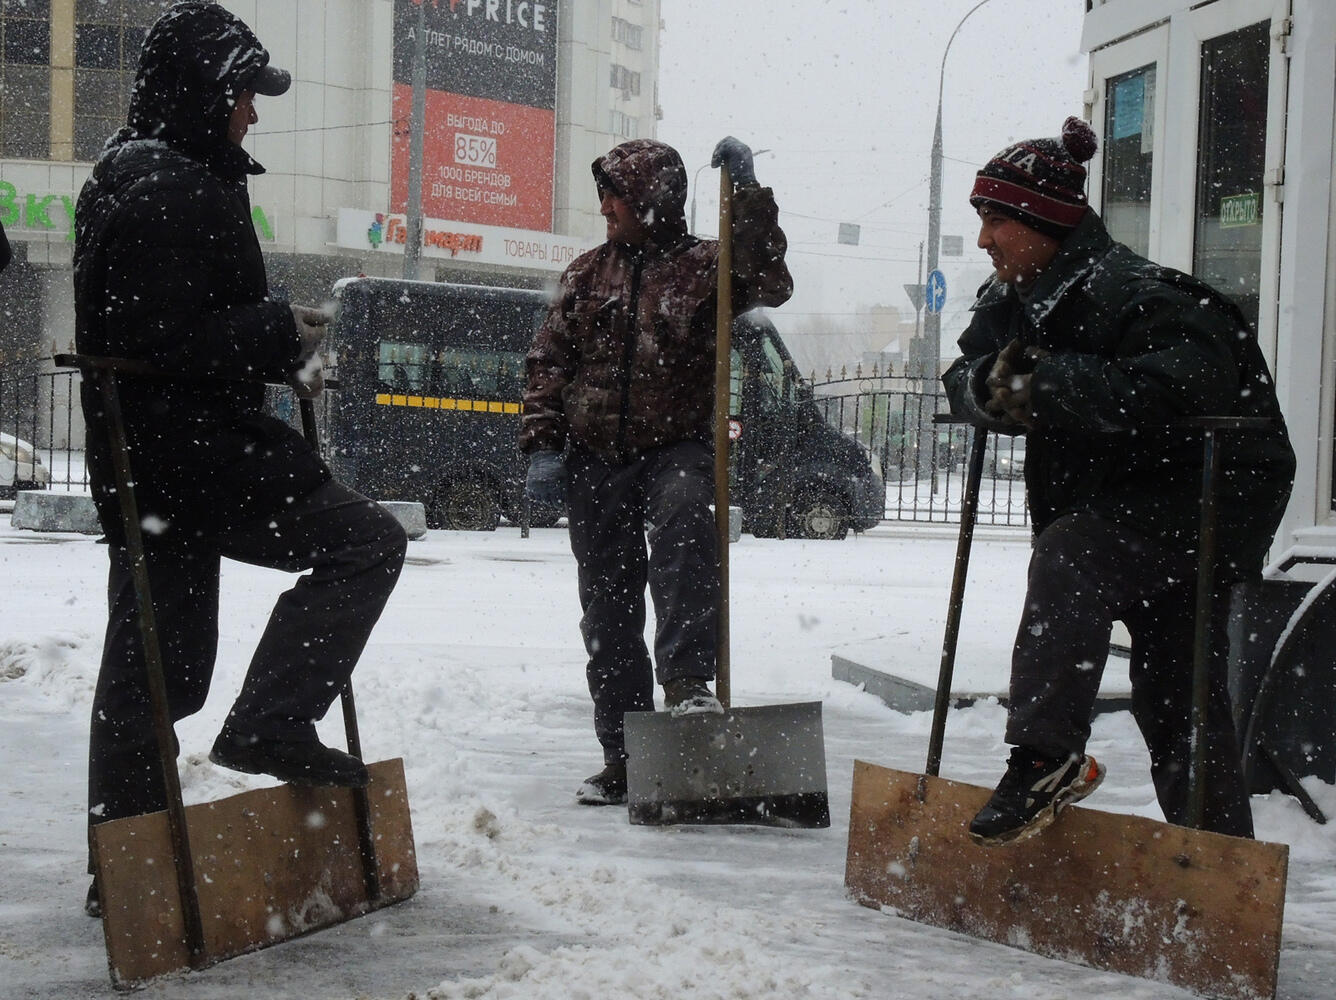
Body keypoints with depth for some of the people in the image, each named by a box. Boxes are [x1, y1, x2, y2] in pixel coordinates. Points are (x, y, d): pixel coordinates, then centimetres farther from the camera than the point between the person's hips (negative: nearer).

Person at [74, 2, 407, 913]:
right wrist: (283, 334, -13)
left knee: (153, 661, 14)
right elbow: (171, 340, -22)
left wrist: (281, 359, 12)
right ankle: (269, 726, -6)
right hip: (192, 455, -11)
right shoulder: (166, 188, -15)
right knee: (366, 539, -4)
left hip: (148, 462, 11)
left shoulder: (137, 175, 19)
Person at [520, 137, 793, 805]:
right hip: (594, 459, 4)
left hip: (678, 449, -4)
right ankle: (622, 756, 14)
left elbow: (769, 285, -18)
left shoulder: (703, 264, 2)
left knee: (684, 524, -38)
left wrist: (746, 193, -21)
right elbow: (548, 362, 11)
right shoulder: (588, 274, 13)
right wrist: (542, 446, 1)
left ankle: (686, 679, -38)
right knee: (608, 612, 5)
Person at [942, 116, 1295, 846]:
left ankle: (1046, 757, -32)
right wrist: (993, 386, -20)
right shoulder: (1010, 302, 4)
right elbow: (967, 375, 4)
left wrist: (1048, 381, -35)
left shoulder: (1141, 297, -24)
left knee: (1067, 557, -32)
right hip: (1120, 502, 9)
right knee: (1171, 691, 12)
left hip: (1210, 495, -9)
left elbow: (1169, 392, -38)